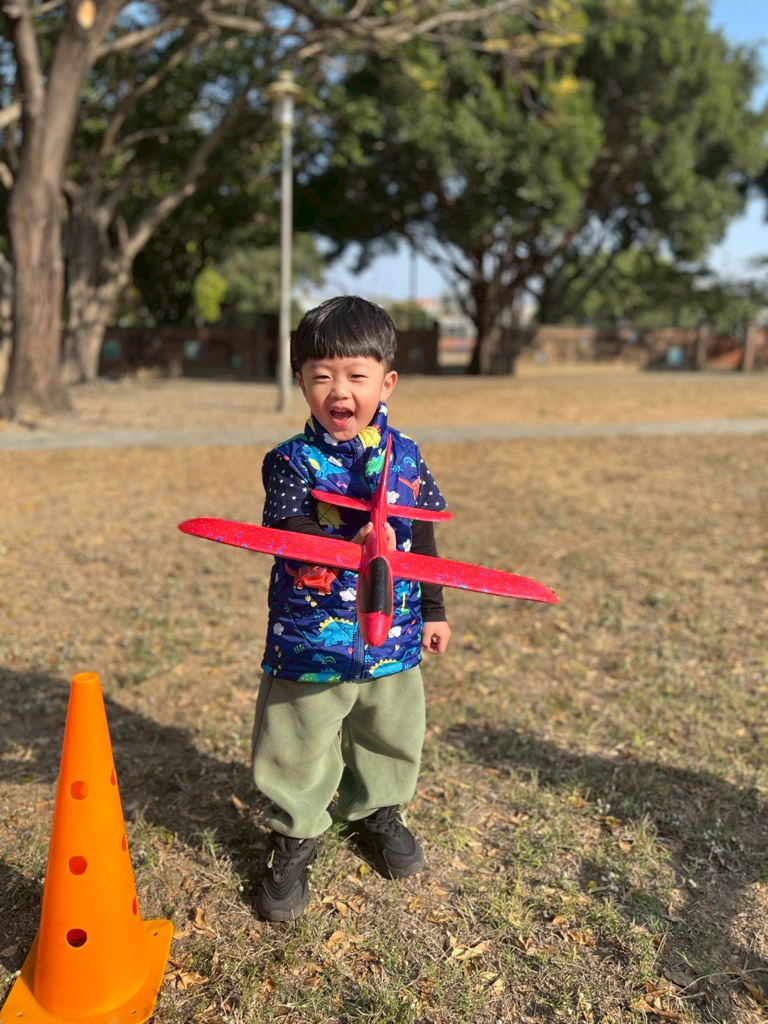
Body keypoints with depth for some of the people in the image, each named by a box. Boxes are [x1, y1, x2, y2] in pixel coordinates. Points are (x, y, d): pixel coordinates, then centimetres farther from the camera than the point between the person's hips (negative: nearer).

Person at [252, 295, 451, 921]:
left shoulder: (407, 458, 0)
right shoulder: (293, 462, -11)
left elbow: (423, 539, 9)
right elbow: (289, 536, -24)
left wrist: (433, 611, 14)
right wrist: (353, 543, -42)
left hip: (393, 638, 4)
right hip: (308, 641, -3)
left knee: (390, 738, 21)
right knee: (299, 750, 9)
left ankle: (377, 814, 47)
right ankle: (295, 840, 32)